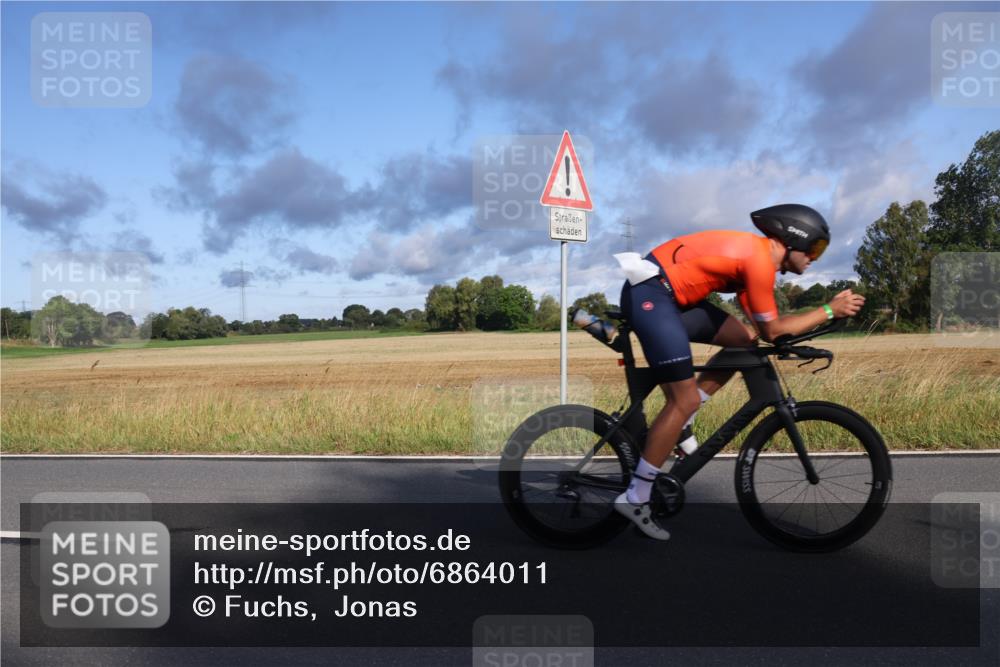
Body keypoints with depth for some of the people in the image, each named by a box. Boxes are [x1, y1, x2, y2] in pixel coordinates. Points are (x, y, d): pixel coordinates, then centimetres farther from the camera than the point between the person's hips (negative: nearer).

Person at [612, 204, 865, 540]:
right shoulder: (760, 259, -14)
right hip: (651, 294, -10)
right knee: (686, 399, -9)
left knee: (745, 340, 12)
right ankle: (634, 499, -2)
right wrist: (830, 310, -2)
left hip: (667, 293, 10)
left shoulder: (753, 250, 16)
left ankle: (679, 424, 15)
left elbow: (762, 326, 23)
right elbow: (772, 330, -7)